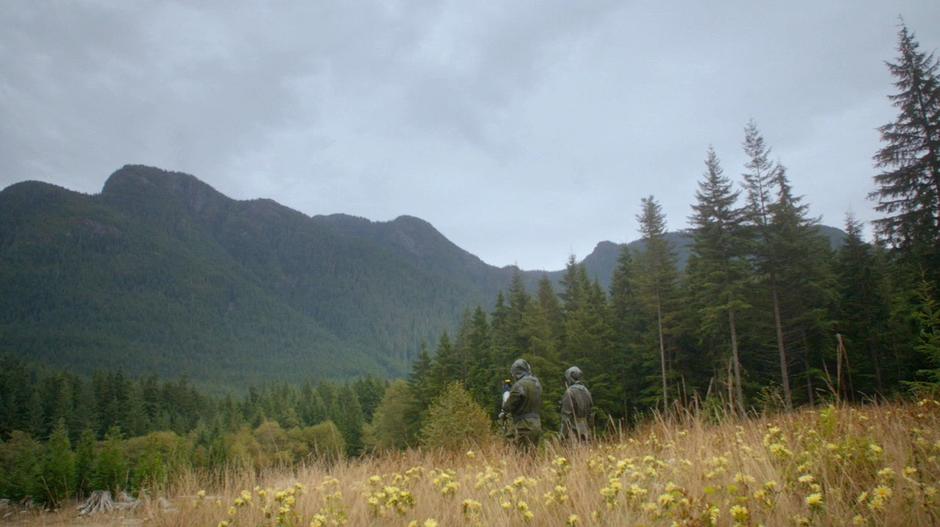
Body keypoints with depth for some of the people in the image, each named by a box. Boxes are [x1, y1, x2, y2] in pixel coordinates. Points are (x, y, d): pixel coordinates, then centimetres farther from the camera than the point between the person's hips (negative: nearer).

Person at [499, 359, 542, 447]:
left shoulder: (519, 385, -16)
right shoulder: (537, 382, 10)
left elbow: (511, 403, -11)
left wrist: (504, 412, 11)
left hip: (524, 427, -8)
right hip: (536, 423, 8)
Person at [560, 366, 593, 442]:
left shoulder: (569, 392, -13)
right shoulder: (586, 391, 11)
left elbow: (567, 415, -17)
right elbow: (591, 413, 14)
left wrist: (563, 435, -13)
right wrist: (589, 432, 20)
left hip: (573, 432, -7)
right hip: (585, 432, 7)